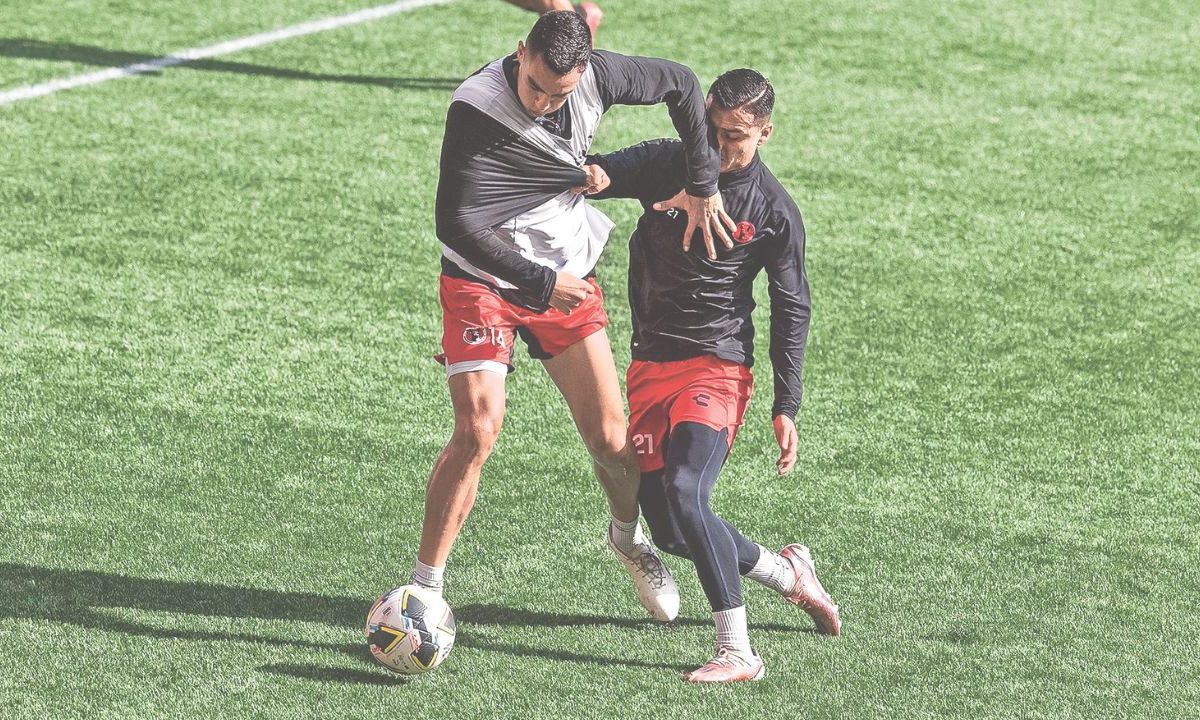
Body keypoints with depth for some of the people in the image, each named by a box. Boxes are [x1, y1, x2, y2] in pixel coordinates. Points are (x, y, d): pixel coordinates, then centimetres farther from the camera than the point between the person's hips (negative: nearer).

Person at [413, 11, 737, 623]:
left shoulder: (597, 77, -14)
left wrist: (703, 187, 3)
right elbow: (455, 223, -26)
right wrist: (540, 281, -24)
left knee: (610, 438, 3)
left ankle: (628, 536, 35)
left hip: (567, 275, 4)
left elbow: (681, 84, 5)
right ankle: (424, 587, -8)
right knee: (478, 431, -19)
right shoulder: (476, 109, -27)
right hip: (484, 279, -4)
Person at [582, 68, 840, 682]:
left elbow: (792, 310, 2)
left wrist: (785, 408, -1)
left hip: (718, 367, -5)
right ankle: (788, 573, 32)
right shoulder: (664, 164, 2)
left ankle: (738, 652, -23)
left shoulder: (774, 211, -3)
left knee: (684, 492, -27)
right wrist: (593, 177, -27)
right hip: (650, 366, 5)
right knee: (668, 531, 6)